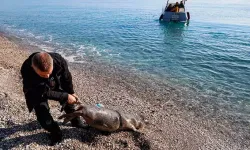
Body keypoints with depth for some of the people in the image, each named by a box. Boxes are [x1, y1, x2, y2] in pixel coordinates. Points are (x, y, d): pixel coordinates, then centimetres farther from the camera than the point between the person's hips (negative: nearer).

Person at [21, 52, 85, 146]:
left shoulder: (59, 60, -37)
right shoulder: (26, 71, -42)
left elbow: (67, 78, -15)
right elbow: (44, 93, -32)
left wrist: (71, 93, -1)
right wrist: (65, 96, -29)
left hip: (57, 84, 3)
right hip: (37, 92, -2)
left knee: (68, 102, 13)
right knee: (43, 117, -11)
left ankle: (75, 121, 42)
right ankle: (55, 132, 18)